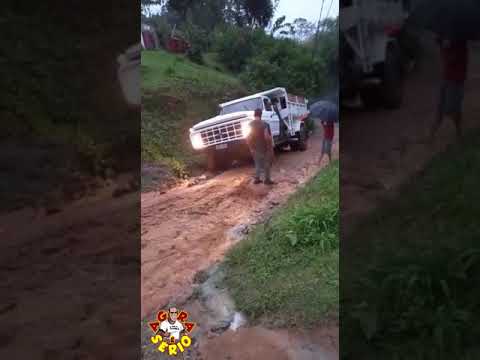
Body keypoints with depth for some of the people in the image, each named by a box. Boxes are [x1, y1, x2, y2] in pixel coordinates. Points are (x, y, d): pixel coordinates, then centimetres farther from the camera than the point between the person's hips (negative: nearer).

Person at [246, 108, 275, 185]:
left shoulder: (250, 125, -2)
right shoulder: (264, 124, -17)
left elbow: (248, 138, 0)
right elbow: (267, 136, -24)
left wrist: (251, 148, 9)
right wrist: (271, 145, -11)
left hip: (255, 148, 4)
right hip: (265, 148, -4)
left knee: (258, 163, 18)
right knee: (267, 164, 9)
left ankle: (256, 179, 20)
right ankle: (267, 180, 13)